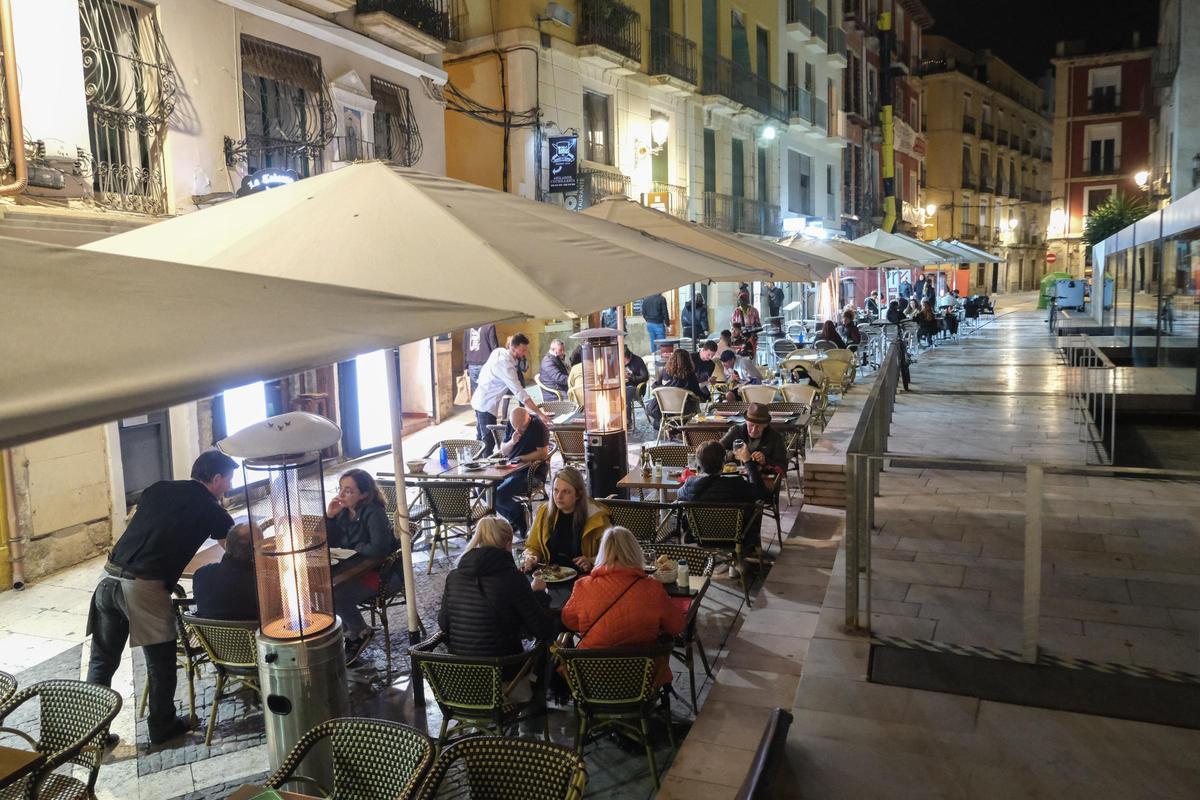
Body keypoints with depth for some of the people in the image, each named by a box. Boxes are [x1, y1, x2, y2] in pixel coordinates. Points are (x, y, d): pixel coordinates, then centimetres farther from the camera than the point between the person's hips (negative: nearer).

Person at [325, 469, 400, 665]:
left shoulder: (373, 513, -19)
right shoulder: (343, 511, 2)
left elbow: (379, 549, -30)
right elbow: (327, 543, 6)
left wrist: (355, 549, -13)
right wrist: (329, 517, -9)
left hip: (381, 572, -8)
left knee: (336, 595, -25)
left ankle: (361, 632, 6)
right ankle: (352, 634, 8)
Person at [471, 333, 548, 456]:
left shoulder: (499, 351, -3)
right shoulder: (505, 364, -28)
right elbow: (520, 393, -33)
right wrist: (539, 413, -35)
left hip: (480, 400, 10)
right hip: (486, 405, -10)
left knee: (481, 440, 19)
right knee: (489, 442, -6)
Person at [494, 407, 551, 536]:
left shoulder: (539, 426, -12)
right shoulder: (510, 425, 7)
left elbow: (543, 453, -16)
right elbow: (503, 451, 11)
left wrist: (520, 458, -15)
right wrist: (512, 442, -10)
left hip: (532, 471, -8)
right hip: (511, 468, 8)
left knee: (499, 494, -24)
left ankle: (519, 522, 5)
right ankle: (516, 518, 6)